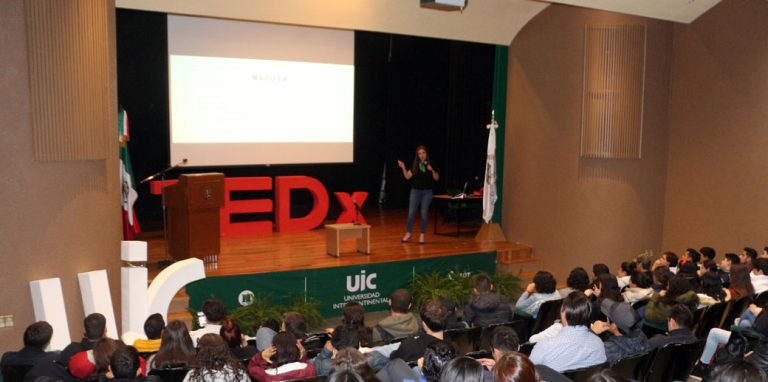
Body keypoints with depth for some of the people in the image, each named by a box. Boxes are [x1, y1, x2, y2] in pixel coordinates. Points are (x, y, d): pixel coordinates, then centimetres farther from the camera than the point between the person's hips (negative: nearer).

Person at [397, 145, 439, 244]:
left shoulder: (431, 164, -1)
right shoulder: (415, 165, 2)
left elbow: (436, 178, -2)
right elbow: (407, 176, 1)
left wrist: (432, 170, -19)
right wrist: (403, 168, -12)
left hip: (427, 192, -1)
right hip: (415, 191, 1)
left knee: (424, 213, 1)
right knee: (411, 213, 1)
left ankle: (422, 235, 11)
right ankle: (409, 233, 15)